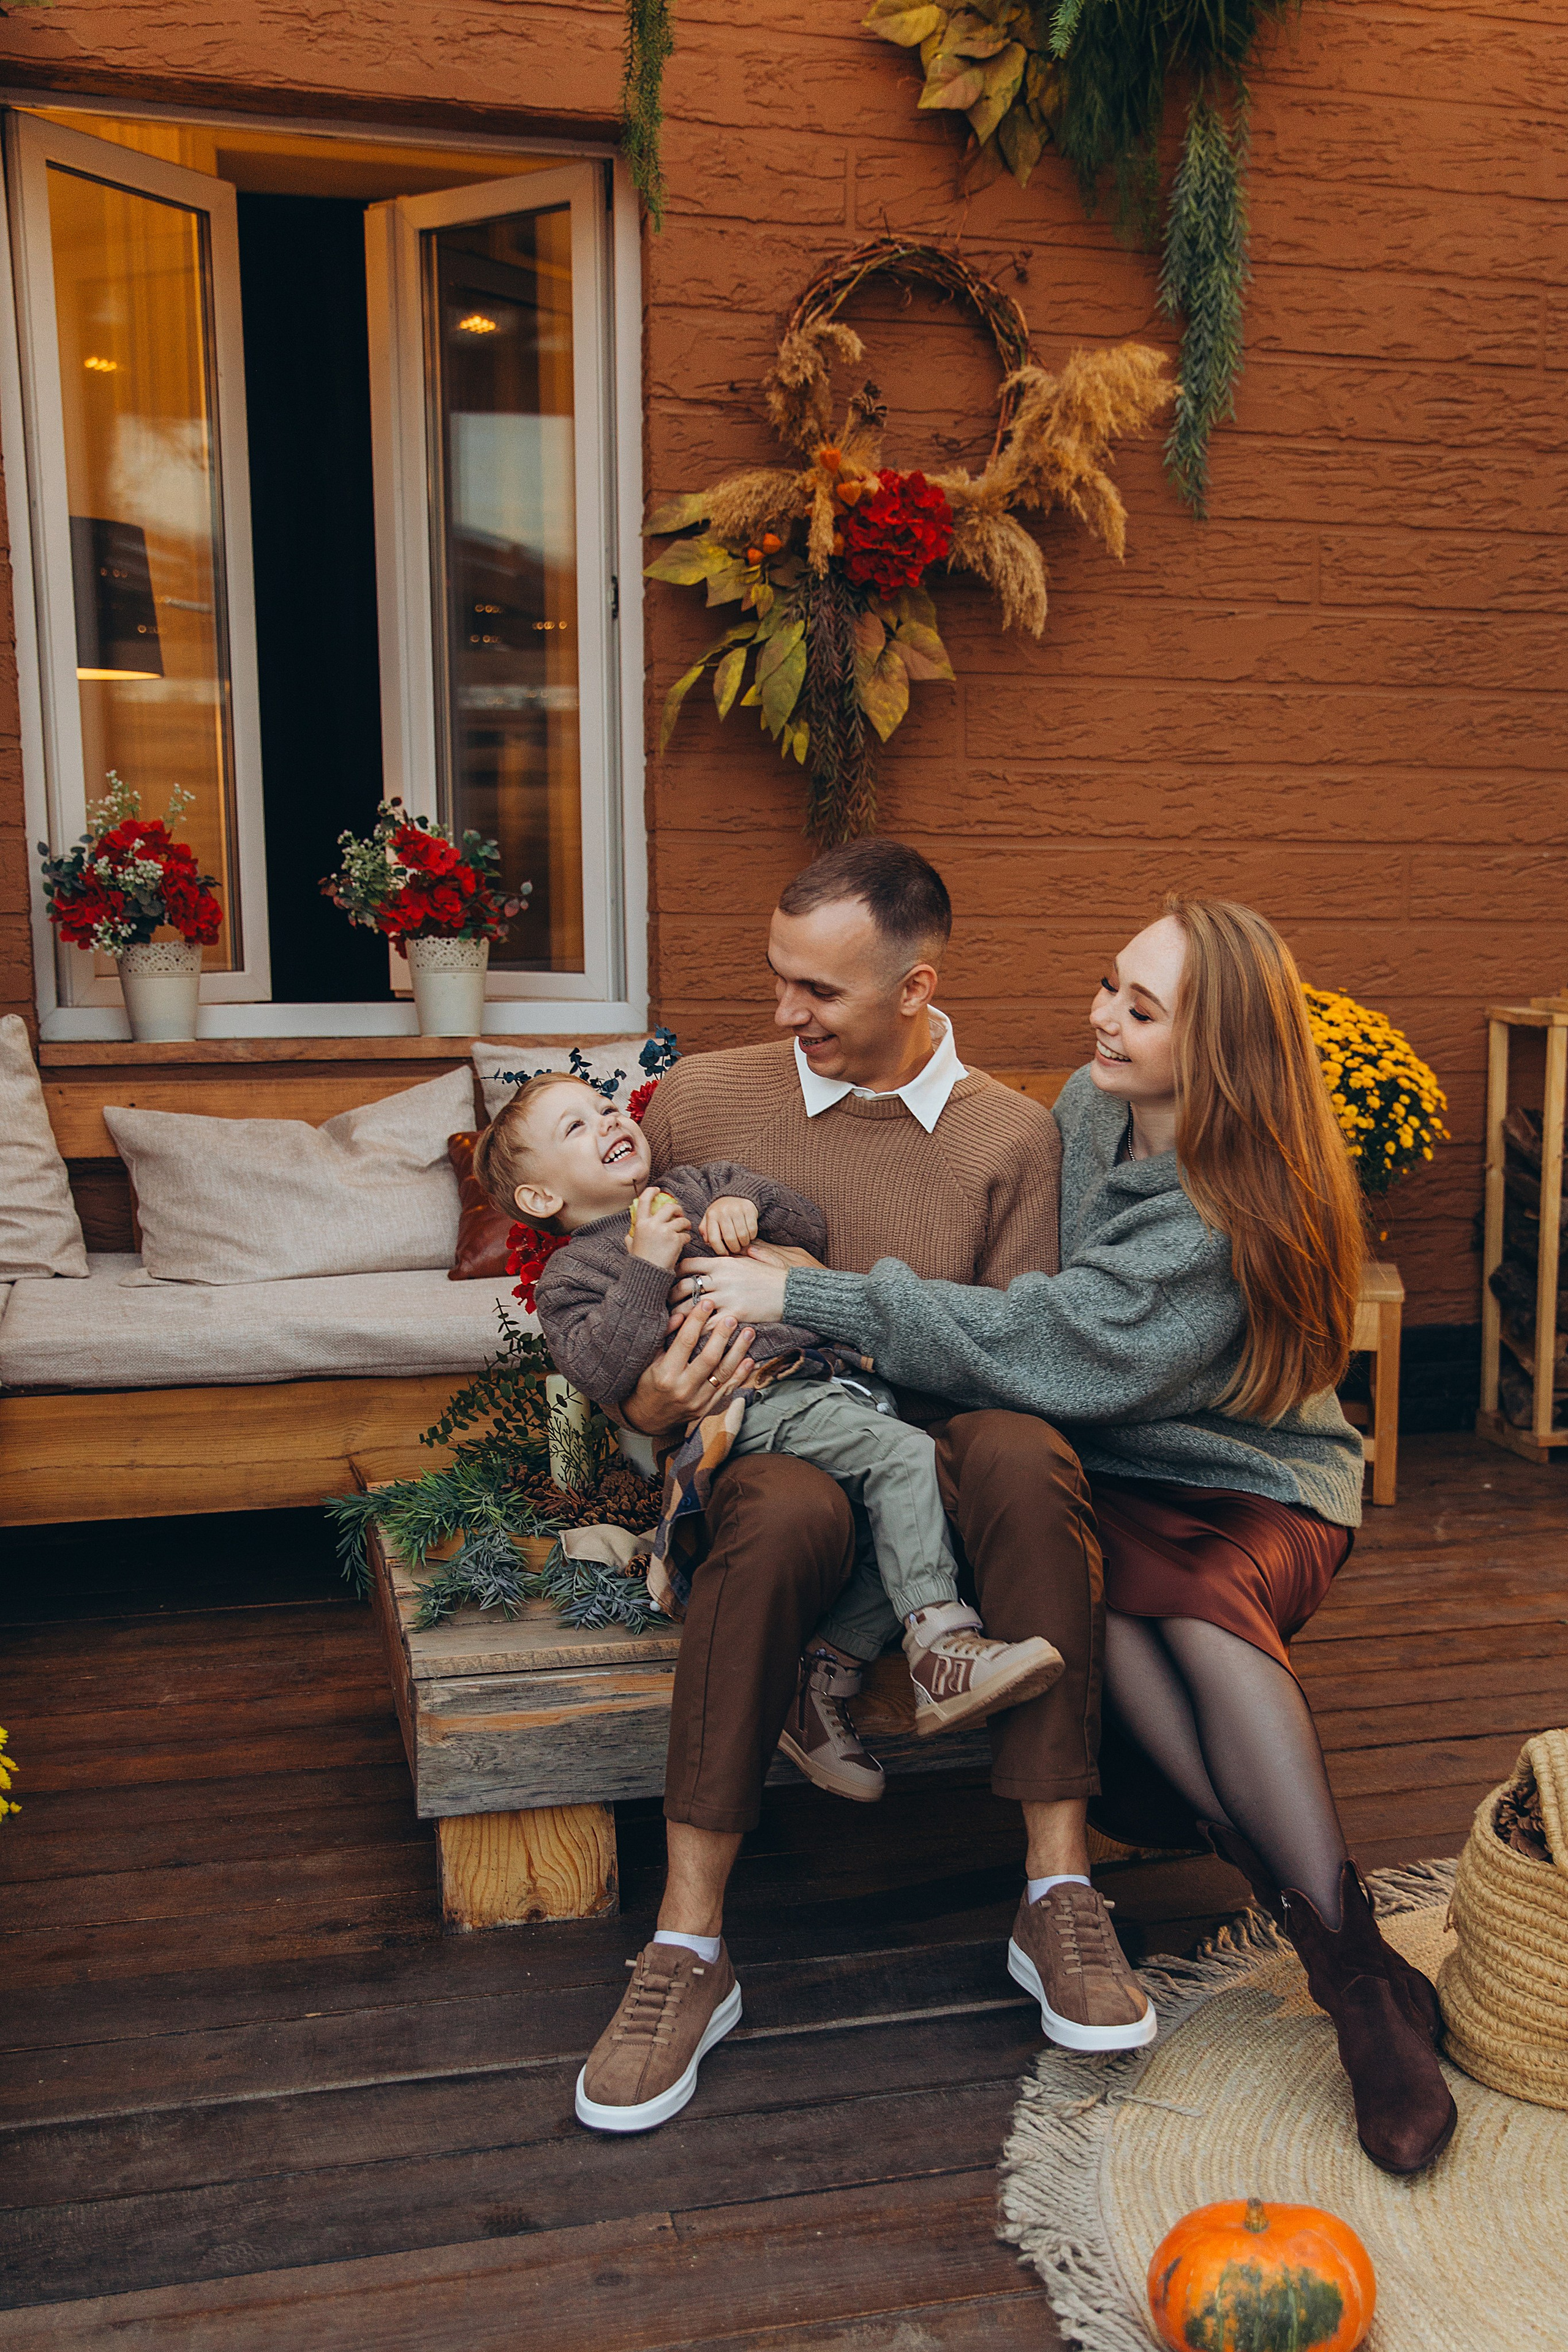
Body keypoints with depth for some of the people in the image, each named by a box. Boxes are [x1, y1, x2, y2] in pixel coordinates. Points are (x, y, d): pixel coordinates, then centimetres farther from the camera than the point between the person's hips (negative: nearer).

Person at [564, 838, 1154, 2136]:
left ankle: (1060, 1893, -25)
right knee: (788, 1506, -37)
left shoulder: (1013, 1135, 6)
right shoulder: (701, 1098, 8)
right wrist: (647, 1406, -10)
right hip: (762, 1451, 0)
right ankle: (690, 1950, -25)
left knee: (1019, 1449, -35)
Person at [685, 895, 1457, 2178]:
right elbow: (1046, 1314, 11)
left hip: (1256, 1490, -4)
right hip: (1108, 1476, 4)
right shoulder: (1087, 1109, -2)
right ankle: (1354, 1964, -27)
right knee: (1100, 1584, -31)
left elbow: (1055, 1346, -30)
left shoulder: (1244, 1215, -23)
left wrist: (807, 1296, -29)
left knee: (1204, 1604, -38)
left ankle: (1353, 1960, -25)